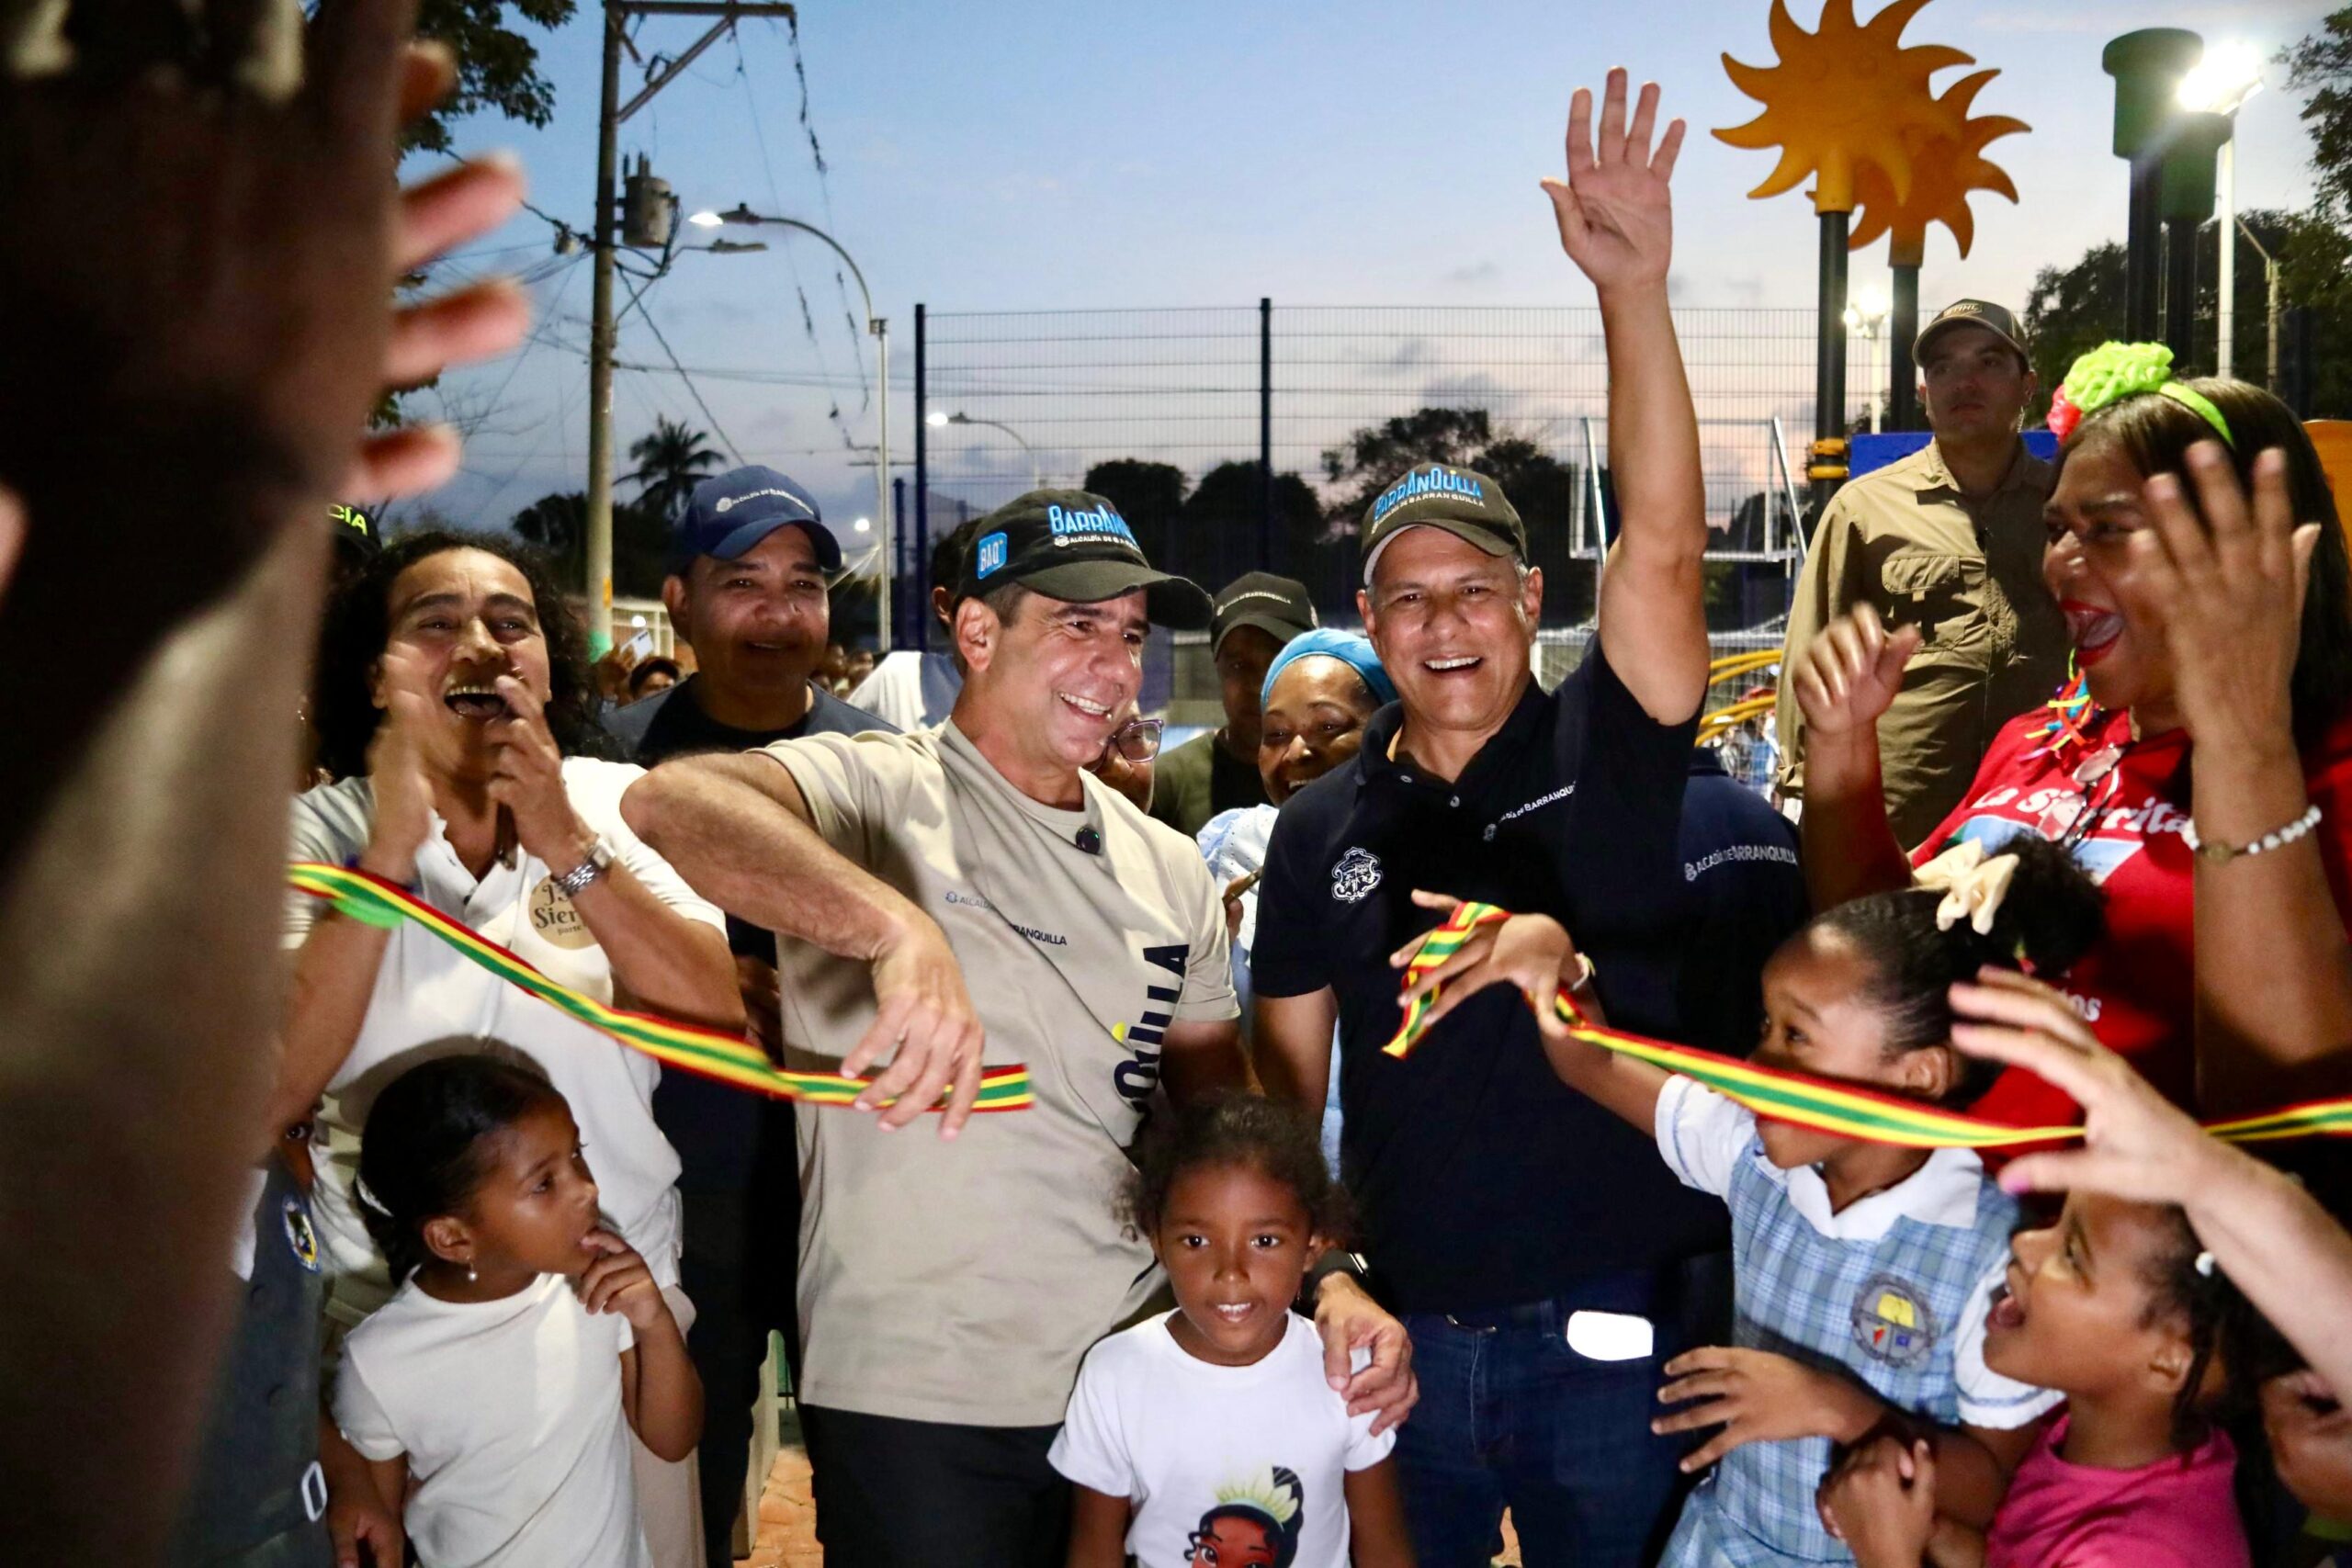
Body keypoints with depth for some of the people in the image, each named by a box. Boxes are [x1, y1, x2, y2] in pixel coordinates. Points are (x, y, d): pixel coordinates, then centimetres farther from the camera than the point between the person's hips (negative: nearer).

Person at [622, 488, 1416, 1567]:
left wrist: (1332, 1279, -4)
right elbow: (670, 801, -30)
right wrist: (898, 926, -45)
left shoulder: (1167, 869, 8)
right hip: (913, 1401, -5)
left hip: (1136, 1378, 6)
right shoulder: (878, 792, -10)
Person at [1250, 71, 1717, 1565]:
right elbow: (1289, 1068, 8)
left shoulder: (1605, 753, -5)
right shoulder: (1321, 828, 2)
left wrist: (1637, 290, -28)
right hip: (1405, 1330, 2)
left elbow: (1665, 543, -20)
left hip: (1606, 1325, -2)